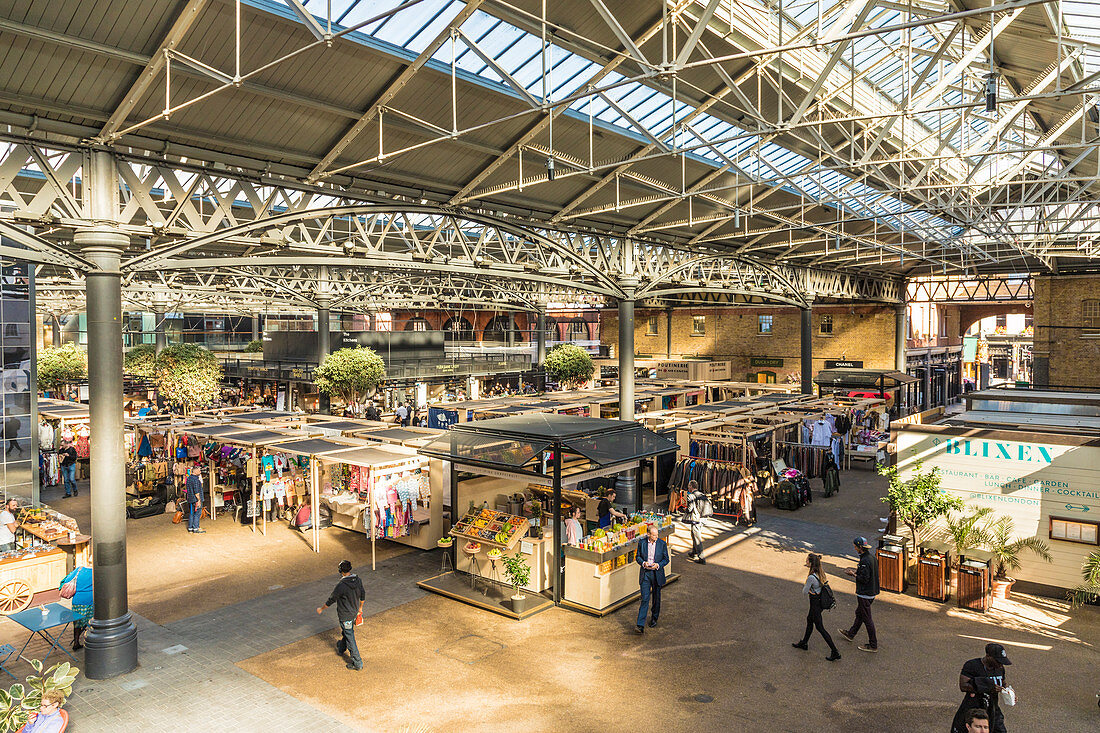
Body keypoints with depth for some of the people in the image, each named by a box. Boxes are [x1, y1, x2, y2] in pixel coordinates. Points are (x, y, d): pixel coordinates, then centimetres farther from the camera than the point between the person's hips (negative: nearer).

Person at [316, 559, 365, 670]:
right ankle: (341, 649, 55)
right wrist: (360, 607, 22)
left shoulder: (341, 585, -29)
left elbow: (331, 600, -16)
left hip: (345, 616, -7)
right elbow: (362, 595, 5)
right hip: (355, 613, 7)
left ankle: (357, 663, 11)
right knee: (347, 632, 29)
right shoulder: (357, 580, -9)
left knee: (350, 637, 4)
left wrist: (321, 609, 2)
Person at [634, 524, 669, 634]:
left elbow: (666, 559, 1)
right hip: (645, 574, -1)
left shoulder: (662, 543, -4)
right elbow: (638, 557, 7)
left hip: (657, 574, 1)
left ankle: (654, 618, 38)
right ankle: (640, 626, -10)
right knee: (645, 599, -8)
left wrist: (658, 565, -17)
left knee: (656, 598, 15)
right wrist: (643, 563, -13)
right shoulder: (642, 543, -3)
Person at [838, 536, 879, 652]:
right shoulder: (871, 555, 3)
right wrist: (856, 570, 9)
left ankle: (873, 645, 12)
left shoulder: (865, 561, -27)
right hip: (872, 591, 10)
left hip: (865, 594, -10)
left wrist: (853, 574, -12)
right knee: (859, 613, 24)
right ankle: (851, 634, 41)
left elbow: (864, 579, -26)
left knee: (867, 619, 2)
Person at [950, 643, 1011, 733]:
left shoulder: (1000, 668, 5)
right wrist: (988, 687, -28)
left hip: (992, 711, 5)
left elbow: (1003, 685, 24)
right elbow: (963, 686, -24)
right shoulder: (972, 666, -15)